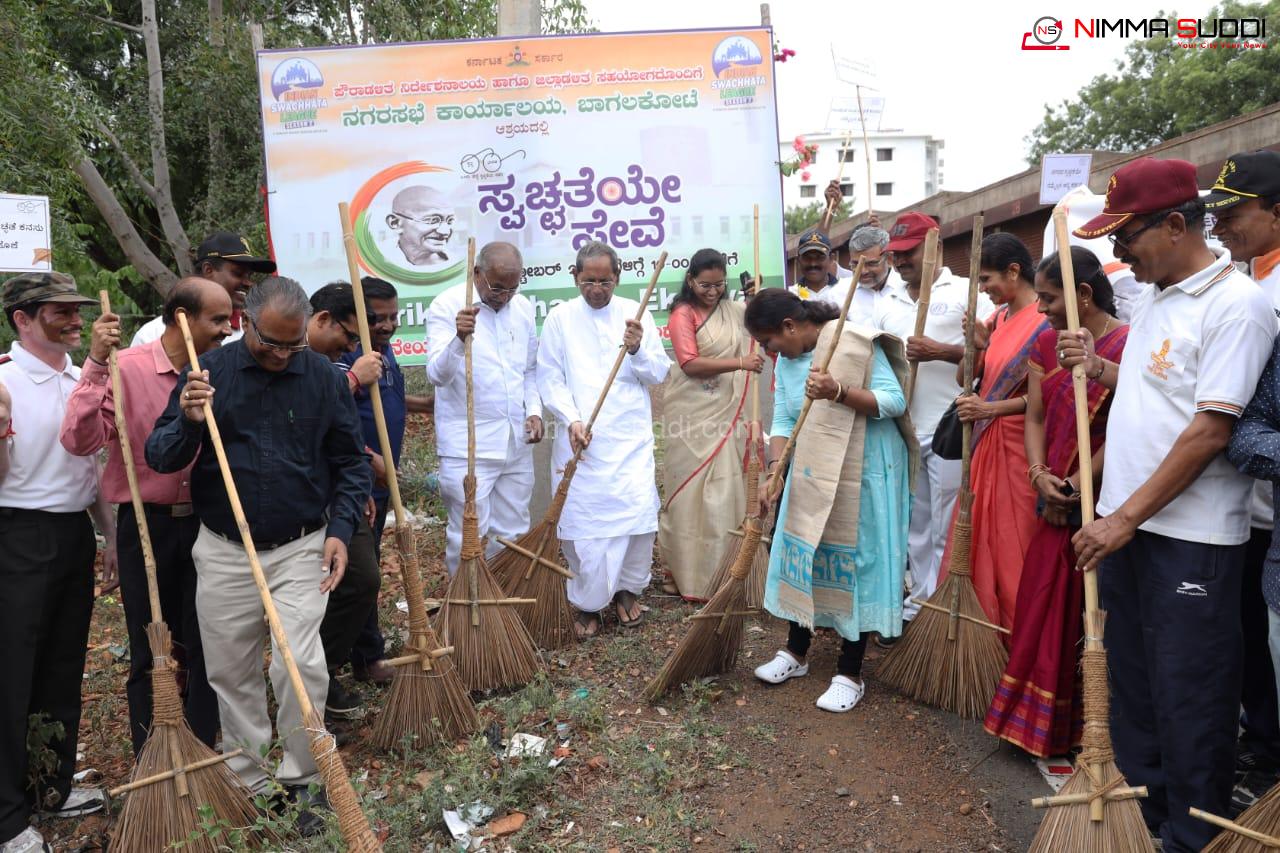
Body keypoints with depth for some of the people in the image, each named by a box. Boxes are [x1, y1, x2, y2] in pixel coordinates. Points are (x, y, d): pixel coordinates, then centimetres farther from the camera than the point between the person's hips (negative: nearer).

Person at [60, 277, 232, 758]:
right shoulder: (127, 368, -9)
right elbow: (80, 441, -20)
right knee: (149, 650, 12)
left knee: (205, 646, 11)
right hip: (147, 525, -3)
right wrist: (96, 365, -24)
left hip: (205, 524, 3)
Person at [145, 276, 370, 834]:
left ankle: (301, 782, 12)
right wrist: (188, 422, -23)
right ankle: (249, 782, 29)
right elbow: (160, 458, -2)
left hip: (301, 550, -1)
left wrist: (340, 528, -9)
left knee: (301, 666, -10)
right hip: (223, 551, 2)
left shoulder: (324, 378, -2)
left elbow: (351, 464, 4)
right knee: (230, 673, 10)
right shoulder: (207, 372, -1)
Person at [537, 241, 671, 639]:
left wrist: (637, 350, -15)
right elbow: (550, 377, 1)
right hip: (581, 439, -1)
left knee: (640, 513, -5)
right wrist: (572, 419, -13)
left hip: (631, 438, 1)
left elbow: (659, 373, 5)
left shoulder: (636, 313, 6)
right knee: (583, 521, 1)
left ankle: (627, 587, 22)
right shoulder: (559, 317, 4)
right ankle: (586, 602, 21)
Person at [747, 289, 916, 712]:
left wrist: (838, 392, -33)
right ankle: (796, 652, 30)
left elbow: (895, 401, -20)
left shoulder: (856, 343, -17)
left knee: (854, 562, 1)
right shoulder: (786, 360, 4)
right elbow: (782, 422, 3)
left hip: (863, 473, -7)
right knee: (803, 552, 12)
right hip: (812, 473, 7)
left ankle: (850, 674, 15)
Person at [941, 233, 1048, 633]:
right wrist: (975, 345, -7)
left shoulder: (1045, 320, -11)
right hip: (985, 442, 7)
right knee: (978, 542, 12)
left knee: (1013, 548, 0)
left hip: (1018, 445, -7)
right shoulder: (997, 318, 12)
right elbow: (965, 378, 10)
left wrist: (989, 408, -17)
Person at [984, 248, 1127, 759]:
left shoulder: (1128, 346, -12)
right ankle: (1036, 722, 29)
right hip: (1055, 503, 6)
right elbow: (1035, 418, 6)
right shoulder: (1047, 342, 9)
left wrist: (1075, 486, -14)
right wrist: (1040, 476, -8)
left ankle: (1083, 730, 21)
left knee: (1087, 615, 3)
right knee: (1041, 612, 13)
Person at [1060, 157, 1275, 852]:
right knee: (1131, 681, 18)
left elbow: (1212, 429, -19)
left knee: (1188, 697, 4)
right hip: (1126, 523, 8)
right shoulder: (1152, 298, 12)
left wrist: (1127, 517, -20)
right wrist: (1099, 368, 5)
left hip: (1191, 537, -8)